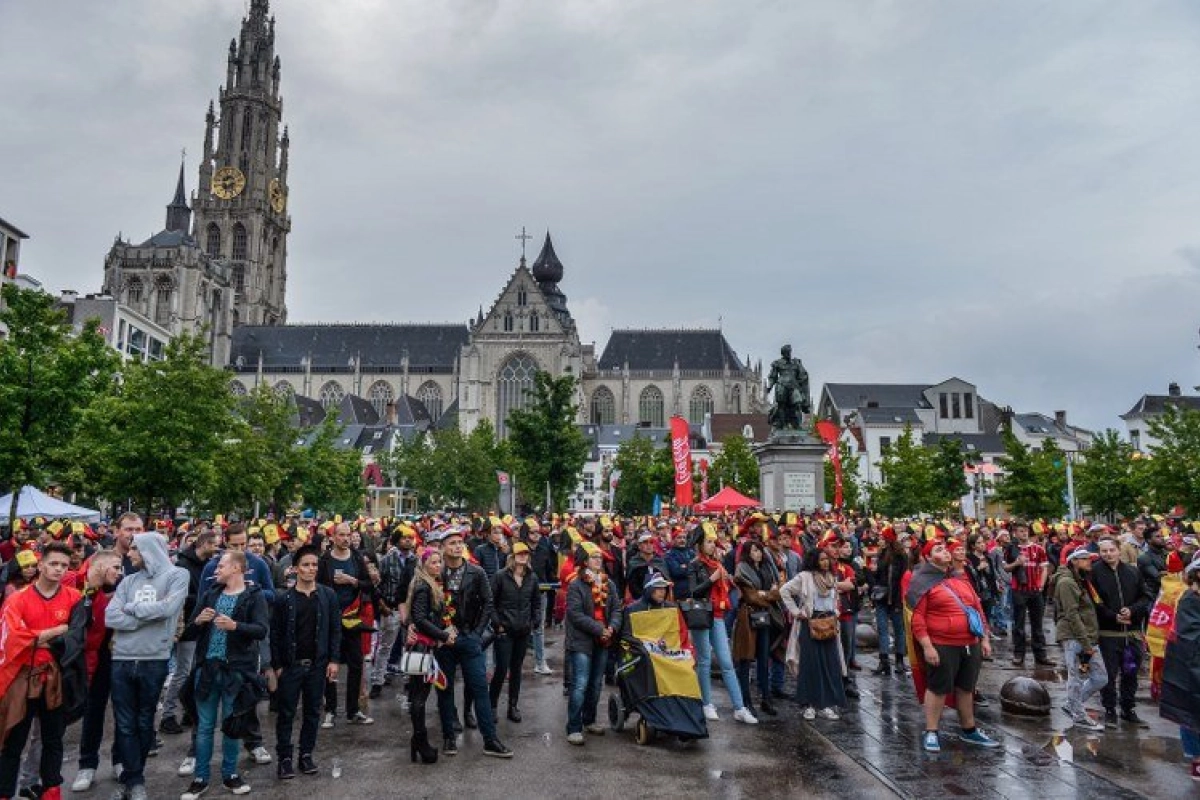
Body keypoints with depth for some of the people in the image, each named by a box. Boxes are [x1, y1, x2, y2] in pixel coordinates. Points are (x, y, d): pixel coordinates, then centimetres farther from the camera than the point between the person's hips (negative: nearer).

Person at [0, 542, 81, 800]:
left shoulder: (74, 597, 0)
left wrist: (38, 638, -7)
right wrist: (56, 631, -13)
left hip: (56, 678, 2)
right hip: (23, 677, -2)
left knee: (53, 739, 13)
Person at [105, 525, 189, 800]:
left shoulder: (177, 575, -4)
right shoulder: (128, 581, 9)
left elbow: (167, 608, -20)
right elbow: (110, 617, -2)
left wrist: (131, 608, -6)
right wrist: (149, 616, -13)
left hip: (154, 660, -3)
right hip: (122, 660, 4)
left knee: (144, 723, 12)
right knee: (125, 724, 6)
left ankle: (132, 778, 28)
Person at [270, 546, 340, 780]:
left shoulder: (328, 595, -1)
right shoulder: (284, 598, -5)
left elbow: (335, 629, 1)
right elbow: (275, 634, -2)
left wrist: (333, 660, -4)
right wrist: (276, 665, -5)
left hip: (317, 664, 1)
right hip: (290, 664, -1)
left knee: (313, 712, 10)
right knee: (286, 713, 6)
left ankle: (306, 754, 22)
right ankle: (285, 757, 17)